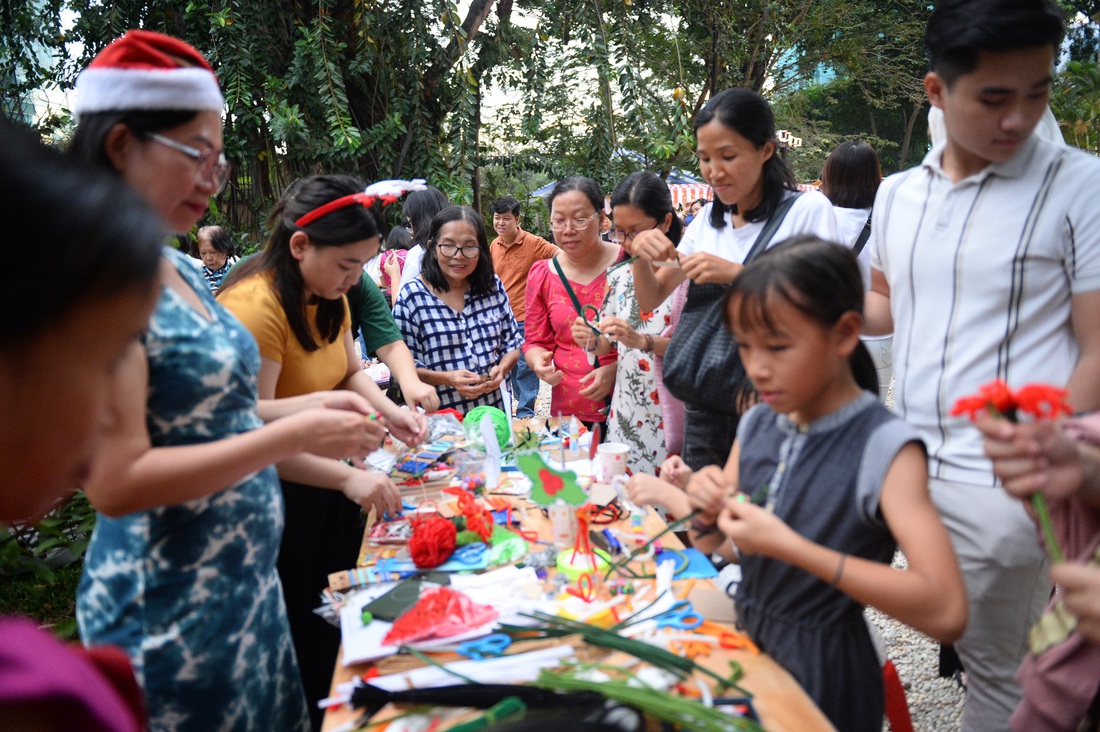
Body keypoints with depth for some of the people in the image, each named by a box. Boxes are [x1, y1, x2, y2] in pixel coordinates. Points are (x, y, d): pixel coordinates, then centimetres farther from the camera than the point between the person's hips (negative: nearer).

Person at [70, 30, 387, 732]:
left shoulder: (182, 270, 6)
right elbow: (116, 480, -23)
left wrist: (309, 405, 1)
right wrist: (293, 435, -22)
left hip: (247, 578, 8)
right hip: (171, 607, -8)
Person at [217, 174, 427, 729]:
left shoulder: (328, 296, 1)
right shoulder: (253, 307, -27)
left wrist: (388, 411, -7)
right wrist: (349, 476, -36)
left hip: (327, 482, 9)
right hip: (278, 496, -8)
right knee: (299, 642, 8)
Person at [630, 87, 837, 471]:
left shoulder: (808, 209, -7)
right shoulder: (708, 217, 10)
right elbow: (651, 301, 13)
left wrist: (737, 274, -23)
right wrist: (642, 255, -6)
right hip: (706, 402, 5)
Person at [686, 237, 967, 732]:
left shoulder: (885, 448, -20)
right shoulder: (757, 423, -3)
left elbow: (945, 613, -30)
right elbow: (709, 544, 10)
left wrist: (792, 547, -33)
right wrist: (708, 510, -13)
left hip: (821, 673, -6)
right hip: (746, 640, 6)